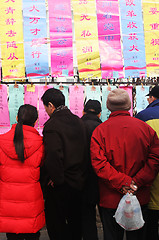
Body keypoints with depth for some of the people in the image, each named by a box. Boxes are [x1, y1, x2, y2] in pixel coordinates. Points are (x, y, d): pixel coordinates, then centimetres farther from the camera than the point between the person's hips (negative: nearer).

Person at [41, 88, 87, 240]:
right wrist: (80, 173, 13)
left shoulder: (52, 125, -20)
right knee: (75, 219, 21)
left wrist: (56, 178, -15)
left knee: (56, 223, 9)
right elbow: (83, 149, 8)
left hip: (61, 185, -7)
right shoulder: (78, 121, 4)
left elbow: (53, 155, -29)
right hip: (79, 180, 7)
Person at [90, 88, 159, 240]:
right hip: (140, 198, 2)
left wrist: (123, 183, -15)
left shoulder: (100, 130, -7)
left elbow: (98, 162, -16)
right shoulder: (145, 128, -3)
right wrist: (137, 182, -11)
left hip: (110, 198, -1)